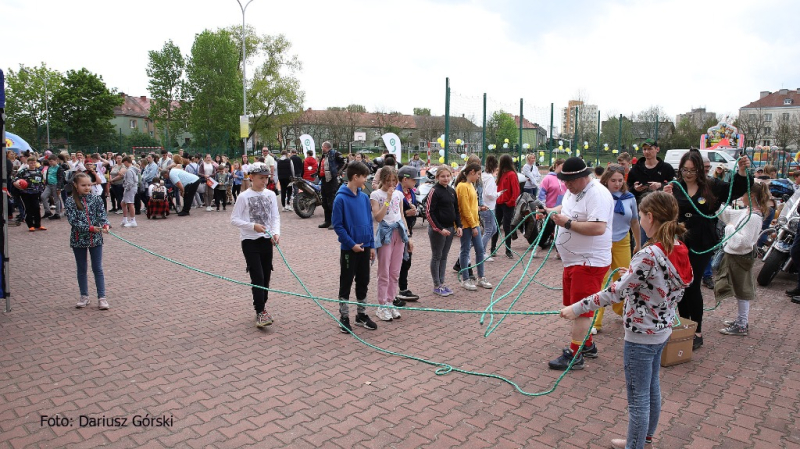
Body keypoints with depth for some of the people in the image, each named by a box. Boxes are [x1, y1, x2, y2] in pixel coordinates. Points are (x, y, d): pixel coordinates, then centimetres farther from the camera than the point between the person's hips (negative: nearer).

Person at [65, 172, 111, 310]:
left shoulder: (96, 199, 0)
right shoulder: (71, 201, -5)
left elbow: (102, 215, -6)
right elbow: (73, 221, -12)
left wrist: (105, 224, -27)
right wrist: (90, 228, -22)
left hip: (95, 239, 0)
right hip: (78, 239, 0)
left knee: (98, 268, 4)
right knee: (82, 269, 13)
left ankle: (102, 297, 8)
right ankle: (84, 296, 25)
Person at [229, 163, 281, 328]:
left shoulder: (271, 195, 4)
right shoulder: (244, 196, -7)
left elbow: (275, 217, 4)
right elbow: (234, 219, -7)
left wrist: (276, 233, -14)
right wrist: (253, 226, -19)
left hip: (266, 240, 4)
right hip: (250, 241, -4)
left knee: (266, 276, 10)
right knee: (257, 277, -9)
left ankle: (261, 307, 26)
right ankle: (260, 312, -4)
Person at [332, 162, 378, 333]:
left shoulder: (364, 197, 5)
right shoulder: (341, 198, -13)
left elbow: (369, 222, 9)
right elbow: (337, 225, -13)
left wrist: (372, 245, 6)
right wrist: (352, 244, -16)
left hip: (365, 247, 6)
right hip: (349, 248, -6)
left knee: (363, 282, 14)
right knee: (346, 283, 5)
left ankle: (361, 314, 28)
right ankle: (344, 317, 17)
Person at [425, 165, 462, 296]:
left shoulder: (452, 191, 10)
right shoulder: (434, 191, -12)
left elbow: (456, 210, 17)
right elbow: (428, 212, -16)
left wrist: (458, 226, 5)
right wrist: (439, 229, -18)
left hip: (450, 228, 7)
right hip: (437, 229, -7)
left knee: (444, 256, 13)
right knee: (437, 256, 3)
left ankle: (442, 283, 22)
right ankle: (437, 286, 11)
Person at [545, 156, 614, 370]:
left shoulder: (597, 194, -21)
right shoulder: (572, 191, 10)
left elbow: (598, 228, -31)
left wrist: (567, 223, -26)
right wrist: (553, 211, 9)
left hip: (589, 262, -10)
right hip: (573, 260, 10)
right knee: (574, 305, 19)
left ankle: (575, 355, 3)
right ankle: (587, 345, 34)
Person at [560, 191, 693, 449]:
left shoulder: (649, 255, -28)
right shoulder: (679, 250, -2)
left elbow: (616, 292, -27)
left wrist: (577, 308, -21)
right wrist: (635, 274, 14)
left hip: (641, 335, -9)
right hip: (662, 330, 9)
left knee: (638, 398, 6)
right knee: (652, 388, 25)